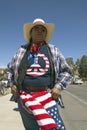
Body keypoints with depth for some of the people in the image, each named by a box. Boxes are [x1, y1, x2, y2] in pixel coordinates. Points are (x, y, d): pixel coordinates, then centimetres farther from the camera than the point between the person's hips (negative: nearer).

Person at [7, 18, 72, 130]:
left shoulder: (53, 50, 9)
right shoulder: (22, 50, 10)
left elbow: (66, 71, 12)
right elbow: (10, 68, 24)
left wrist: (58, 87, -2)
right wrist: (12, 84, 11)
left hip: (46, 95, 0)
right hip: (25, 95, 1)